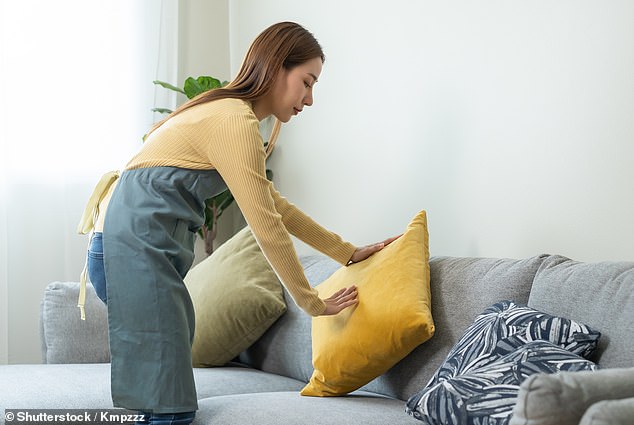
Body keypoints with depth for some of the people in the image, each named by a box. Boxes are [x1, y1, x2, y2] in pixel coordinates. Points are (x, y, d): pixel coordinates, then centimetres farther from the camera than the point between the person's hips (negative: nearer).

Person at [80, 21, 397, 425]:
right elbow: (267, 227, -11)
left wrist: (349, 252, 27)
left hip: (133, 244, 11)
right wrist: (313, 302, 0)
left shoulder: (227, 113, 21)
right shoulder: (236, 120, -12)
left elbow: (276, 205, 26)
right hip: (136, 246, -11)